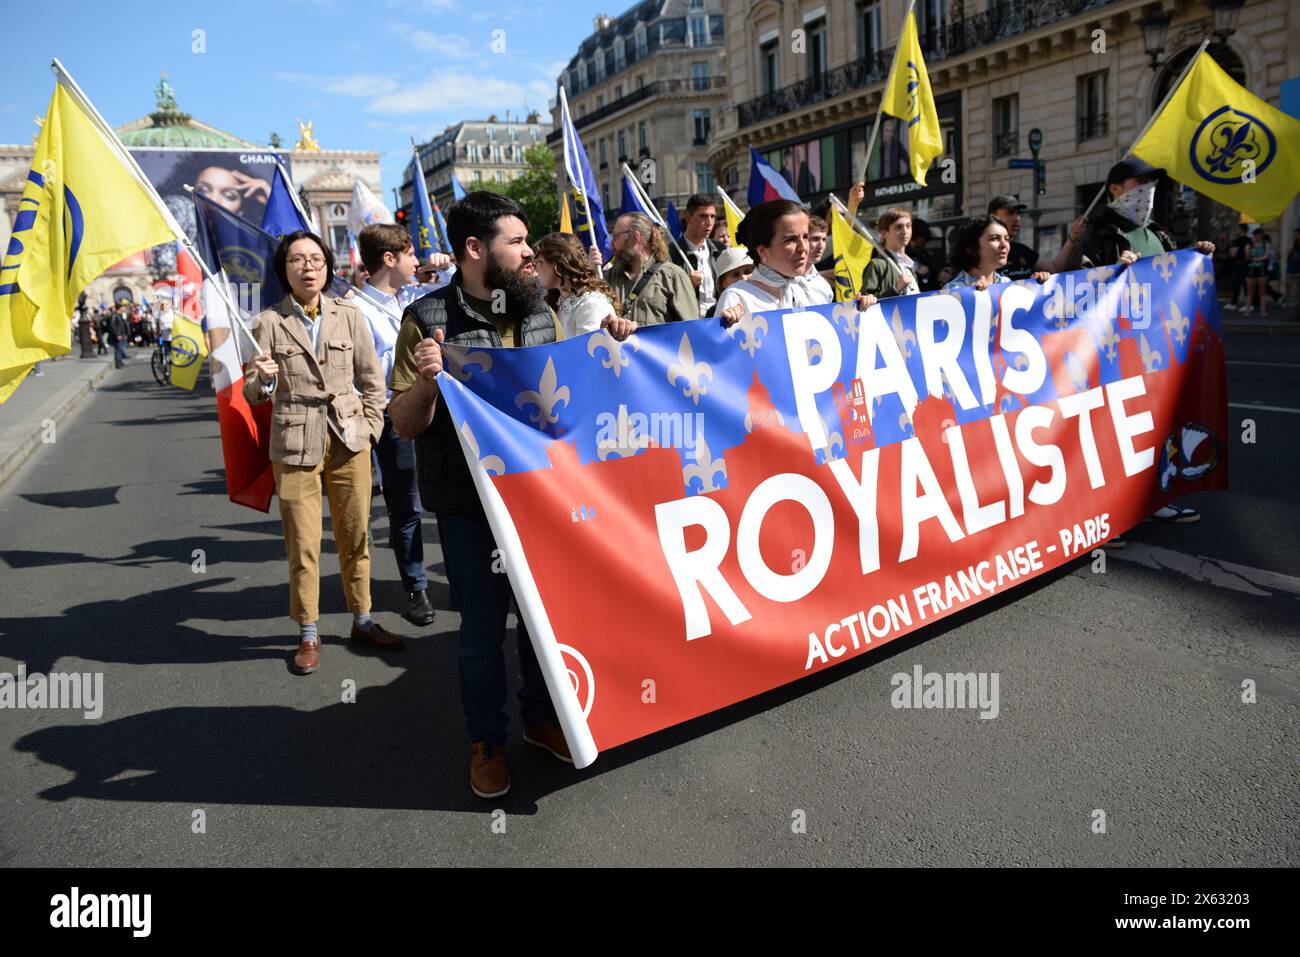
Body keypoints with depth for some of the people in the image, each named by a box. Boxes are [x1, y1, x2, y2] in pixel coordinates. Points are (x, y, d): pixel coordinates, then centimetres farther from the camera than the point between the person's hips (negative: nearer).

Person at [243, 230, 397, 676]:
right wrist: (263, 379, -23)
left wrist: (369, 428, 2)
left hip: (350, 440, 2)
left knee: (356, 537, 10)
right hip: (295, 446, -2)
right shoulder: (268, 322, -1)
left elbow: (372, 379, 10)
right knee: (302, 545, 2)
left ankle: (363, 621, 26)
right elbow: (254, 395, -1)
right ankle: (308, 635, 17)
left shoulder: (348, 315, 3)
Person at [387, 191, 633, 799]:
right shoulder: (428, 320, -9)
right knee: (482, 625, 7)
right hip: (470, 505, -4)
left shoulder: (540, 313, 6)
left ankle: (541, 718, 37)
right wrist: (426, 380, -28)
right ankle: (486, 741, 28)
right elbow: (404, 426, -8)